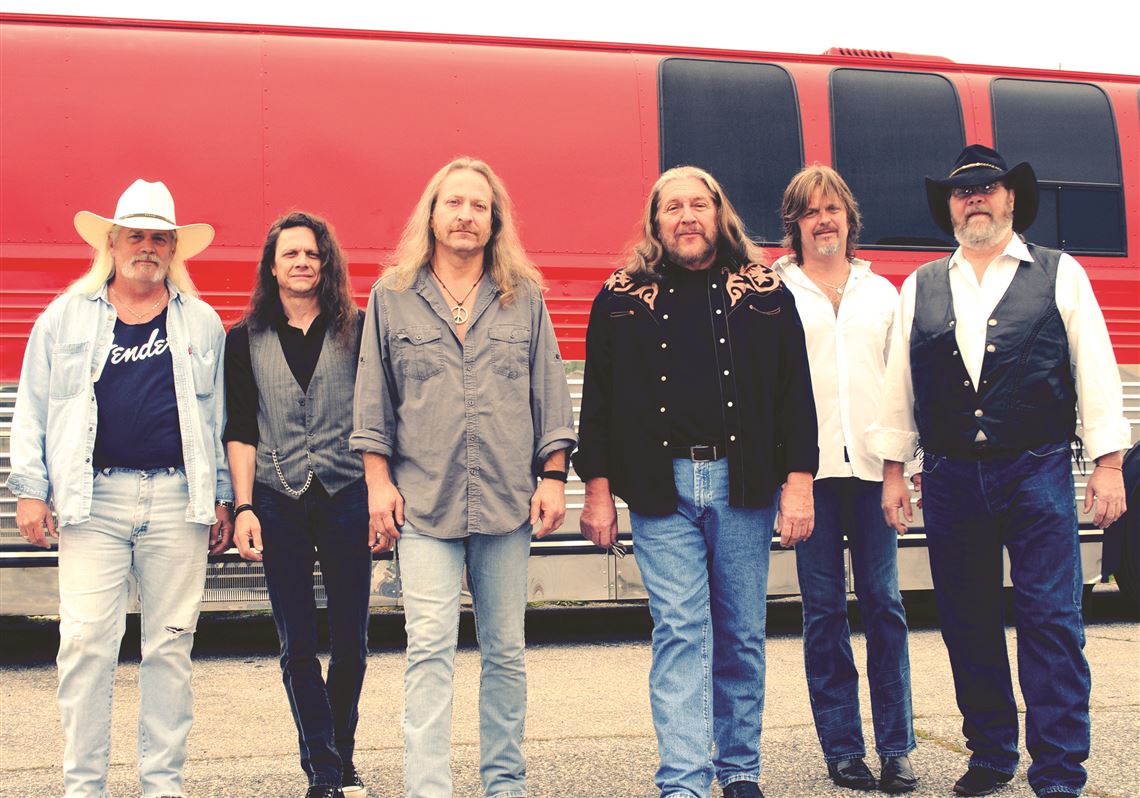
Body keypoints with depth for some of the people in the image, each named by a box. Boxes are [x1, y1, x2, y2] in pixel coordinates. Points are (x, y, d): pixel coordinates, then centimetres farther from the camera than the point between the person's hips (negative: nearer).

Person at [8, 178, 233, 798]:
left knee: (171, 645, 4)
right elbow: (32, 408, 10)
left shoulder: (202, 323, 12)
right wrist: (30, 489, 3)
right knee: (86, 643, -5)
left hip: (178, 498, 1)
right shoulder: (66, 316, 10)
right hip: (93, 497, -1)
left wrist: (221, 499, 9)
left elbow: (219, 416, 13)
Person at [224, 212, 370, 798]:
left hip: (346, 498, -1)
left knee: (350, 640, 5)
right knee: (297, 645, 2)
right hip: (278, 502, 1)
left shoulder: (356, 330, 5)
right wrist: (244, 507, -3)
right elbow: (240, 432, 6)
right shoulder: (246, 340, 8)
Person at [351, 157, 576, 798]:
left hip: (508, 501, 2)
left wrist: (553, 476, 4)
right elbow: (373, 399, 7)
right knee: (430, 649, -7)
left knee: (506, 650, 9)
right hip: (424, 503, -1)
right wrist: (379, 482, 1)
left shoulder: (525, 297, 10)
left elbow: (550, 392, 10)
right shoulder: (392, 298, 7)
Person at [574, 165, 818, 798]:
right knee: (680, 633, -4)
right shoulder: (622, 300, 7)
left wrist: (798, 482, -1)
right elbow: (598, 400, 7)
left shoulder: (765, 292, 8)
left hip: (743, 483, 1)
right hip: (661, 489, -1)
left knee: (742, 635, 9)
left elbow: (797, 392, 6)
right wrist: (597, 488, 3)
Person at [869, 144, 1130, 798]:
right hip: (951, 479, 3)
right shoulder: (920, 289, 12)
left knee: (1052, 621, -5)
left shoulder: (1060, 274, 6)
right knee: (968, 624, 9)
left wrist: (1108, 463, -3)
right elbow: (899, 384, 13)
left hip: (1038, 473, -3)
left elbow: (1095, 370, 2)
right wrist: (894, 470, 9)